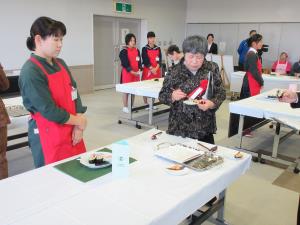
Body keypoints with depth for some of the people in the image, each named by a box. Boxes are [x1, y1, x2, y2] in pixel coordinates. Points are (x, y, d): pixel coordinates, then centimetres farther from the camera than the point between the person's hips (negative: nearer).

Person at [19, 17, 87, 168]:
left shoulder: (60, 64, 7)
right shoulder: (30, 72, -17)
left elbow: (74, 93, 4)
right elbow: (49, 110, -20)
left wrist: (78, 127, -7)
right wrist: (79, 121, -8)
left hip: (72, 132, 7)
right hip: (49, 137, -7)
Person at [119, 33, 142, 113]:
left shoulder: (137, 50, 10)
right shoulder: (124, 52, -8)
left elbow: (139, 62, 9)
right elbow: (125, 64, -14)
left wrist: (139, 71, -9)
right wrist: (133, 72, -21)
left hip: (136, 73, 6)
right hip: (127, 73, -6)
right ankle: (125, 107, 8)